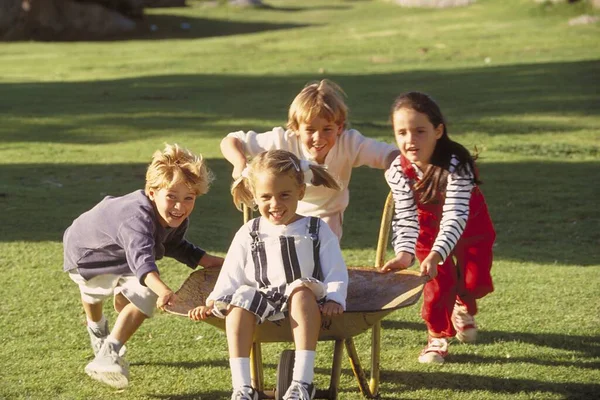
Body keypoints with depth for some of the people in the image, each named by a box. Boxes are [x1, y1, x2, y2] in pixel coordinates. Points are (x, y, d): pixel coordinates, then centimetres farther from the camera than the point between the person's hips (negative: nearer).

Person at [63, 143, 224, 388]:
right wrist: (163, 291, -87)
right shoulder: (137, 220, -51)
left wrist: (211, 261, -9)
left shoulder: (178, 218, -24)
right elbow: (142, 259, -70)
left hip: (122, 258, 6)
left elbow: (175, 246, -1)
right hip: (86, 253, -6)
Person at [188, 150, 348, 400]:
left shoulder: (317, 231, 11)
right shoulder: (249, 234, 15)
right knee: (240, 300, -31)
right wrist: (213, 302, -3)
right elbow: (231, 276, 13)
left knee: (302, 290, -37)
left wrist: (334, 300, -13)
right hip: (263, 303, 2)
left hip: (307, 303, -2)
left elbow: (336, 272, 6)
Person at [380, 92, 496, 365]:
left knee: (475, 282, -4)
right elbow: (405, 217, -27)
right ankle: (438, 337, 16)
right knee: (438, 284, -7)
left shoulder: (455, 165, -38)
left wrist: (436, 255, -56)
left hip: (469, 225, -2)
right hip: (429, 227, 2)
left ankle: (463, 308, 32)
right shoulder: (399, 171, -27)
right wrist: (404, 253, -46)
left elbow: (455, 216, -43)